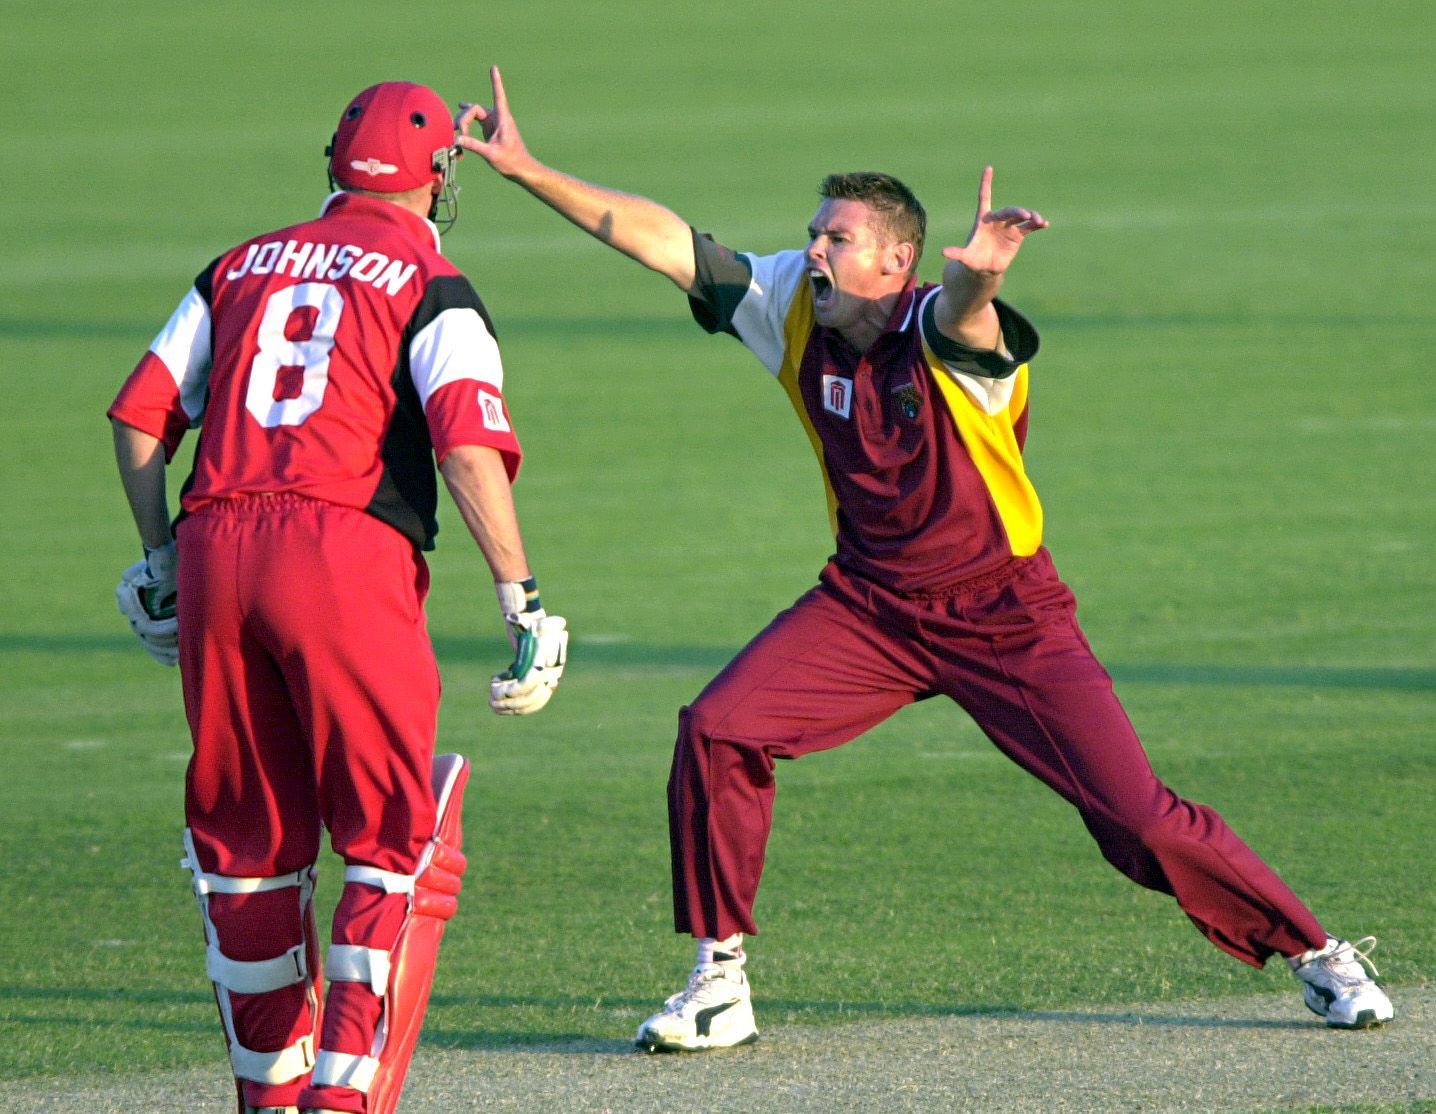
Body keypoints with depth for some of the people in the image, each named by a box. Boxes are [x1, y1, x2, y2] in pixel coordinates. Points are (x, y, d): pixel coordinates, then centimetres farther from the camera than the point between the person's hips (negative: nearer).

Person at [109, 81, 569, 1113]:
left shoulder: (242, 269, 20)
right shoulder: (432, 290, 5)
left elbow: (140, 416, 16)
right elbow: (470, 448, -9)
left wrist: (161, 555, 25)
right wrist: (524, 599, -8)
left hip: (213, 551, 5)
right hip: (344, 554, -5)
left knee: (249, 835, 15)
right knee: (394, 840, 0)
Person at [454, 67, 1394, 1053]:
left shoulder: (947, 332, -22)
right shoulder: (797, 309, -6)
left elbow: (961, 313, -47)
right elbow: (662, 239, -7)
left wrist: (982, 274, -72)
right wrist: (527, 171, -13)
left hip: (1007, 619, -5)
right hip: (868, 608, 5)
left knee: (1141, 822, -9)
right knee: (716, 733, -14)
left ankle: (1316, 954, 11)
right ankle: (721, 985, -2)